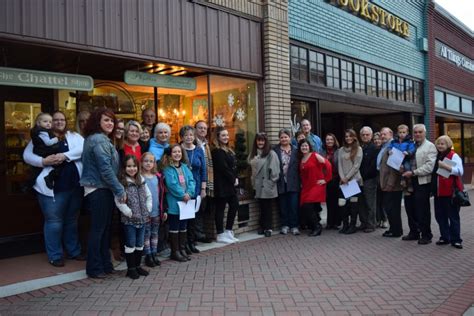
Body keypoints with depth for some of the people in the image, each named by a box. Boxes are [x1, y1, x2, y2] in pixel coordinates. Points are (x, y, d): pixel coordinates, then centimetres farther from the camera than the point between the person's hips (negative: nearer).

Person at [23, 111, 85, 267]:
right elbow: (27, 155, -2)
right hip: (52, 188, -3)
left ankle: (74, 251, 29)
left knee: (72, 220, 16)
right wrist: (43, 161, -21)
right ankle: (55, 256, 16)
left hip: (74, 186, 3)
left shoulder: (74, 136, 10)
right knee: (54, 221, 3)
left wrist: (64, 156, -22)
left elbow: (84, 148, -9)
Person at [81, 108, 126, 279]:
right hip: (98, 190, -10)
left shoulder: (103, 139, 17)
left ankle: (105, 264, 23)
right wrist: (120, 190, -17)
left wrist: (116, 189, 14)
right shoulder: (99, 140, -14)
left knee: (105, 228, 14)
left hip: (104, 189, 10)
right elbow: (106, 169, -20)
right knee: (98, 229, -2)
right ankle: (94, 268, 8)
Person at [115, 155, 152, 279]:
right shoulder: (121, 183, -11)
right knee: (130, 244, 3)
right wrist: (130, 213, -15)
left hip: (142, 218, 6)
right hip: (129, 219, -6)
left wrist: (148, 210, 3)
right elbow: (119, 202, -16)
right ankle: (131, 268, 15)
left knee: (140, 244, 14)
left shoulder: (141, 181, 8)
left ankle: (138, 265, 27)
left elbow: (149, 196, 13)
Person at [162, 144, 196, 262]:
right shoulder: (168, 169, -9)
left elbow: (191, 181, 2)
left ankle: (182, 249, 25)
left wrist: (189, 193, -14)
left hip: (186, 201, 6)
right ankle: (175, 251, 12)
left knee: (183, 227, 15)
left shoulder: (184, 167, 10)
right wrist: (182, 195, -19)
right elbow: (172, 184, -18)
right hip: (174, 202, -6)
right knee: (174, 228, 3)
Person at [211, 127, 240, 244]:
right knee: (220, 208, 0)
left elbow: (233, 166, 14)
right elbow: (223, 168, -18)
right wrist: (233, 179, -10)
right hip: (222, 185, -9)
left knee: (234, 205, 10)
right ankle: (221, 235, 9)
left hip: (230, 184, 9)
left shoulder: (228, 150, 16)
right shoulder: (217, 151, -12)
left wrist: (235, 179, 0)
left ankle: (228, 232, 22)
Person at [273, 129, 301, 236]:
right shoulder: (275, 150, 2)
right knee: (283, 205, 8)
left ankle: (294, 226, 10)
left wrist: (299, 181, -2)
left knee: (294, 205, 0)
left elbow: (298, 166, 5)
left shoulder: (295, 150, 7)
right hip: (281, 182, 0)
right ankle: (285, 225, 20)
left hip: (293, 182, 0)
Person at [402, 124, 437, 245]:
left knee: (423, 210, 1)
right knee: (410, 208, 12)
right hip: (410, 181, 6)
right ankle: (414, 232, 26)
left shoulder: (430, 146, -4)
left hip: (422, 182, -6)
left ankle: (426, 235, 15)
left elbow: (429, 166, -15)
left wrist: (413, 173, -18)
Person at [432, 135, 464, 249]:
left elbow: (460, 171, -18)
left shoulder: (454, 156, -7)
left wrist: (445, 166, -23)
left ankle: (456, 240, 11)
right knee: (440, 216, 11)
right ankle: (445, 237, 23)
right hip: (438, 192, 7)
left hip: (450, 192, -7)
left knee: (453, 216, 2)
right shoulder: (436, 156, 13)